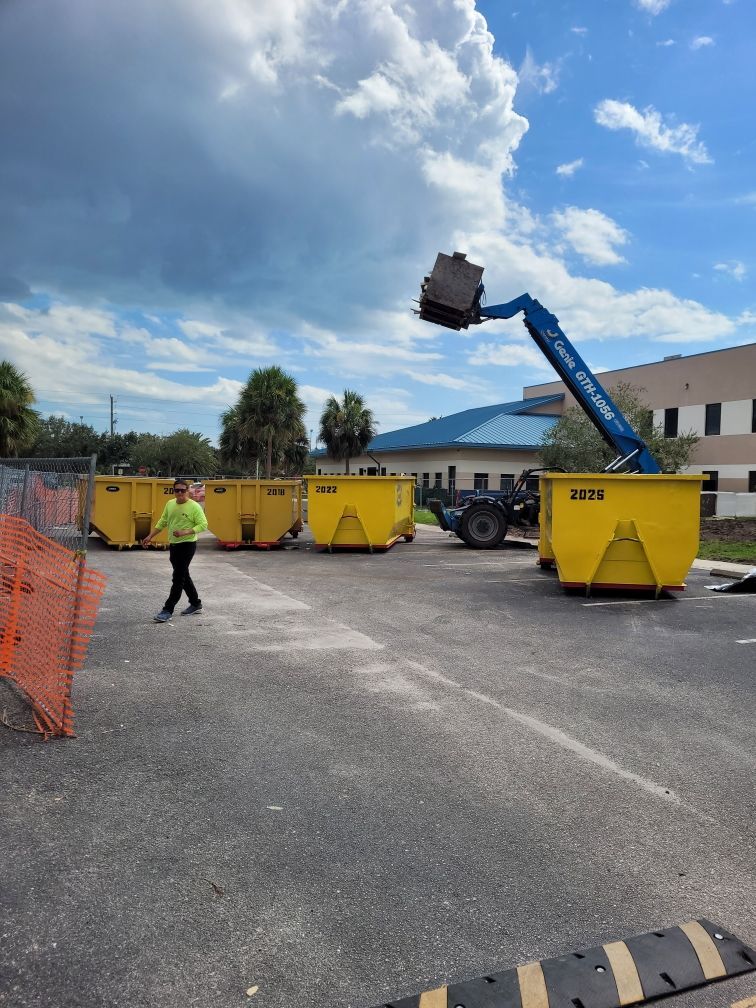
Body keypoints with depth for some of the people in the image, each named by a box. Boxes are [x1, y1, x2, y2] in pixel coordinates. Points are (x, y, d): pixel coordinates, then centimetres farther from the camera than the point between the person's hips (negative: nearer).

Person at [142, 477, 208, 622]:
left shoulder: (194, 506, -12)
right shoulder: (170, 504, 8)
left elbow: (203, 525, -16)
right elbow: (162, 522, 18)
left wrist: (185, 532, -26)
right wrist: (150, 536, 14)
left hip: (187, 545, -8)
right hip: (173, 545, 8)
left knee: (178, 578, -7)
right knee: (183, 576, 16)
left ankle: (167, 610, -4)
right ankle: (196, 604, 30)